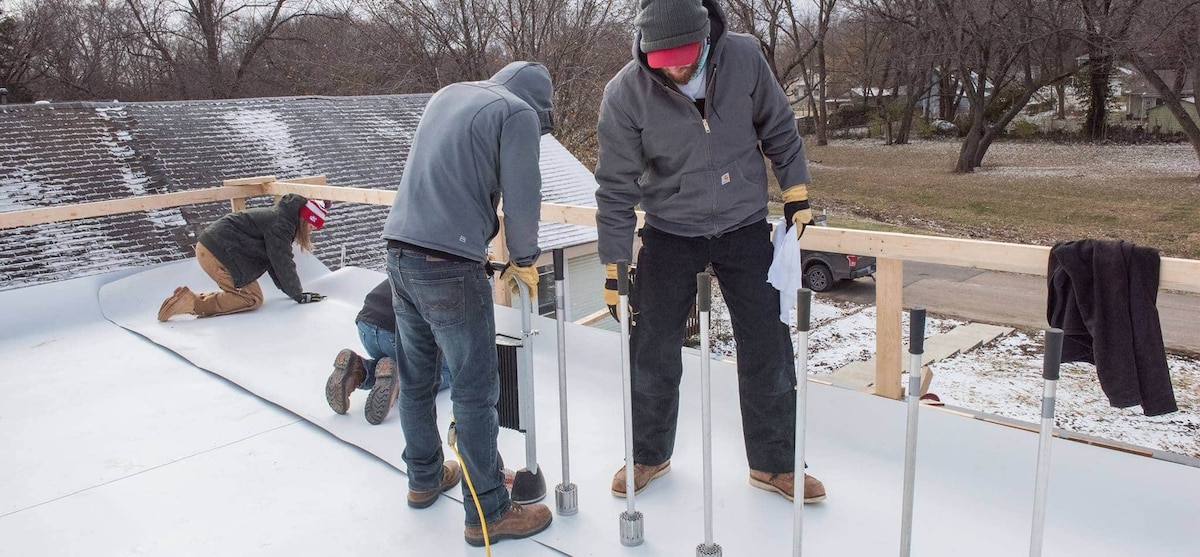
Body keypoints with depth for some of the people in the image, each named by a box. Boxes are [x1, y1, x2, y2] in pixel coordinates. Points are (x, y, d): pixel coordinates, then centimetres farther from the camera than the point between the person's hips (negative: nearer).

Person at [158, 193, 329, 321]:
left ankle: (194, 298, 4)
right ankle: (191, 302, -17)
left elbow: (275, 261, 19)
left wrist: (291, 290, 16)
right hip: (217, 253, -10)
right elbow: (282, 263, -15)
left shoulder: (280, 217, 16)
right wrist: (298, 295, -6)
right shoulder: (281, 223, -16)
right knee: (252, 299, -10)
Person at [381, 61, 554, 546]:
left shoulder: (446, 95, 18)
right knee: (474, 392, 1)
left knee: (416, 379, 19)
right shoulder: (519, 112, -4)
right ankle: (488, 513, 11)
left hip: (399, 253, 8)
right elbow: (522, 199, -7)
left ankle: (425, 479, 37)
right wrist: (524, 261, 10)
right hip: (450, 267, -8)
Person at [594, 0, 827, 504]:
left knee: (768, 350, 5)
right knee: (652, 353, 4)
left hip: (745, 227, 2)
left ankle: (773, 464, 24)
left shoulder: (744, 58, -14)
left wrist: (797, 197, 4)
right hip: (669, 235, -1)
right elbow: (616, 188, -12)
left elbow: (779, 131, 3)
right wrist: (615, 270, -11)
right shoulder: (624, 93, -18)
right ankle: (649, 455, 28)